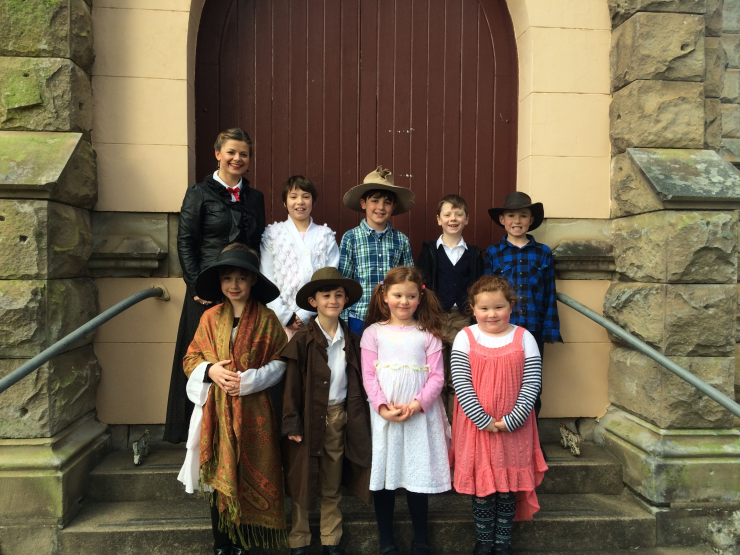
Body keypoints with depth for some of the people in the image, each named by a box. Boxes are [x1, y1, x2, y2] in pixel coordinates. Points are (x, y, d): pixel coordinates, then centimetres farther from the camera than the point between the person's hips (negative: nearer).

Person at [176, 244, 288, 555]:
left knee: (249, 477, 4)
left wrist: (249, 380, -13)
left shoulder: (266, 319, -2)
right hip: (216, 409, 2)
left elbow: (280, 363, -2)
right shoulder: (210, 318, 4)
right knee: (217, 476, 9)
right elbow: (191, 358, 10)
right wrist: (210, 370, -10)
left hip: (252, 411, -2)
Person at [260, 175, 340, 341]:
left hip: (315, 319, 1)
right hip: (280, 319, 0)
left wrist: (304, 315, -7)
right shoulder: (272, 234, 9)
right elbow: (266, 280, 3)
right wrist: (285, 316, -6)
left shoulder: (326, 236, 10)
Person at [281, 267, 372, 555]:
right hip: (309, 417, -3)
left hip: (339, 416, 3)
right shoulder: (302, 339, -9)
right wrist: (292, 423, -12)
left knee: (332, 486, 15)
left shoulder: (351, 340, 4)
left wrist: (358, 417, 3)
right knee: (302, 483, 10)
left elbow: (358, 382, 8)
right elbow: (292, 384, -10)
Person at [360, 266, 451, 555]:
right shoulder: (373, 333, 4)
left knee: (418, 477, 6)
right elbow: (369, 376, 0)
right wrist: (382, 406, -14)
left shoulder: (428, 334, 4)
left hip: (420, 415, 0)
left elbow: (436, 377, -1)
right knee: (384, 476, 8)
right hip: (383, 416, 1)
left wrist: (417, 404, -15)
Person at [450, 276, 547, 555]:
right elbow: (460, 382, -9)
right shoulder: (465, 338, -4)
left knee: (509, 485, 10)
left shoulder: (523, 338, -1)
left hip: (514, 427, 1)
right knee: (482, 484, 8)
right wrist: (483, 420, -15)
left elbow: (531, 383, -5)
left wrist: (511, 420, -13)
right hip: (477, 425, 0)